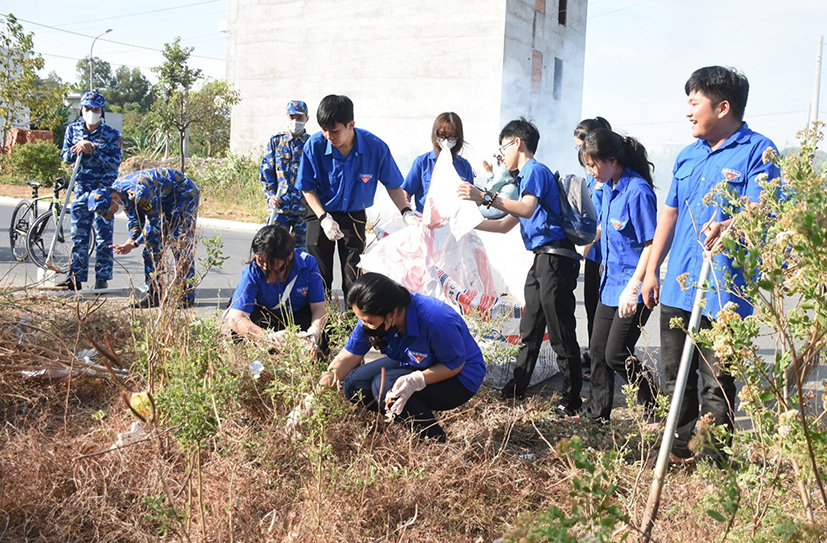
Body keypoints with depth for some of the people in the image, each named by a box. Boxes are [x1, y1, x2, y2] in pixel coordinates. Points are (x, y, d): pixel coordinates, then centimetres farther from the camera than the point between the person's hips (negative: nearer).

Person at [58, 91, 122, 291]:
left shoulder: (112, 135, -3)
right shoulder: (73, 130, 8)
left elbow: (115, 162, -12)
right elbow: (66, 157, 4)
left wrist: (93, 151, -21)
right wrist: (78, 149, -16)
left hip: (104, 192, -3)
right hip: (81, 190, 3)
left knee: (104, 237, -3)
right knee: (78, 237, 5)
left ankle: (102, 278, 4)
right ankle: (76, 278, 11)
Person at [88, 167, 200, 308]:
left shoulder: (140, 192, -36)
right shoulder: (118, 191, -7)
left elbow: (155, 222, -27)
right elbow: (134, 219, 4)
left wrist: (134, 243, -19)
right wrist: (131, 241, -14)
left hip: (184, 194, -9)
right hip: (164, 200, 9)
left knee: (180, 246, -15)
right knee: (152, 246, 3)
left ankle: (187, 297, -11)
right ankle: (154, 295, 7)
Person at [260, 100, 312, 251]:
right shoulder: (275, 141, 9)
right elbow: (266, 171, 9)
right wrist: (270, 195, -4)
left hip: (305, 206, 0)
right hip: (279, 204, 1)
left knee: (301, 248, 4)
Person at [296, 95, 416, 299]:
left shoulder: (376, 147, -20)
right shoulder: (314, 145, -20)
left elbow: (393, 184, -4)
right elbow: (307, 187, -8)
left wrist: (407, 212, -18)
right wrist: (324, 218, -18)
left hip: (354, 215, 0)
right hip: (321, 212, 0)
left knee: (354, 273, 2)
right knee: (318, 275, 3)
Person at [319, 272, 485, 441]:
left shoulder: (436, 321, -37)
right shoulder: (373, 317, -17)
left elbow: (455, 364, -24)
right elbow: (349, 357, -9)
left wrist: (417, 381, -38)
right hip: (411, 365, 7)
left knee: (385, 385, -29)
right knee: (353, 384, -9)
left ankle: (436, 441, -12)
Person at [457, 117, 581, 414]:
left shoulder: (535, 170, -6)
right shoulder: (527, 176, 25)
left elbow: (527, 209, -25)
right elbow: (506, 225, 29)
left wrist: (486, 198, -30)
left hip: (555, 256, -11)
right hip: (542, 259, 11)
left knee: (561, 334, -7)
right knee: (529, 328, 15)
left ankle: (572, 399, -1)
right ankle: (517, 387, 24)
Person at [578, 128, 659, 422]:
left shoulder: (637, 191, -19)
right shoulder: (607, 188, 7)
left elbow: (651, 243, -20)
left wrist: (634, 286, -23)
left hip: (633, 289, -9)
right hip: (610, 283, 9)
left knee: (616, 354, -5)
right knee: (597, 350, 12)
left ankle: (655, 407, 13)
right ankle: (597, 413, 24)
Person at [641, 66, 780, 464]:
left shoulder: (757, 151, -6)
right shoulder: (688, 155, 16)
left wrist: (726, 227, -40)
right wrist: (652, 270, 17)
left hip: (722, 292, -7)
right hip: (677, 286, 7)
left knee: (716, 380, 0)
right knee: (676, 376, 14)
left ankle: (711, 461, 13)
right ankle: (679, 450, 27)